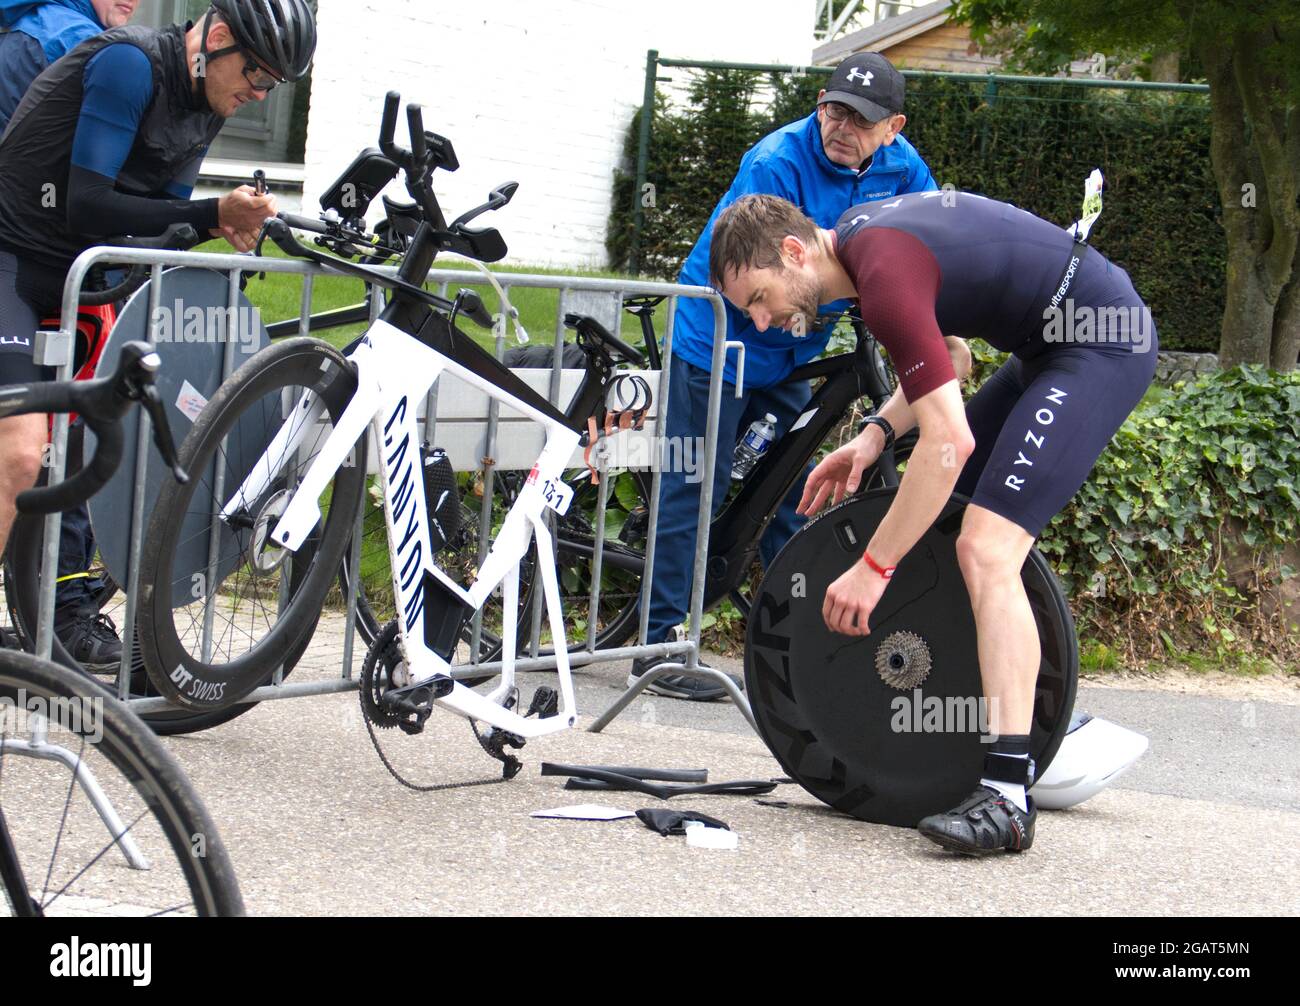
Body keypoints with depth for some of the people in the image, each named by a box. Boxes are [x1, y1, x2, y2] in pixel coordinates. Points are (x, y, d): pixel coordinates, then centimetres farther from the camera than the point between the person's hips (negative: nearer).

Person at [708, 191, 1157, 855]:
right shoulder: (854, 232, 6)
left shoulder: (885, 278, -25)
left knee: (985, 551, -21)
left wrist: (872, 569, -24)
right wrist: (875, 436, 4)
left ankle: (1007, 797, -26)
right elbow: (938, 354, 19)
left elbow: (949, 442, -29)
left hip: (1103, 345, -11)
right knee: (937, 518, 15)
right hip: (1054, 341, 11)